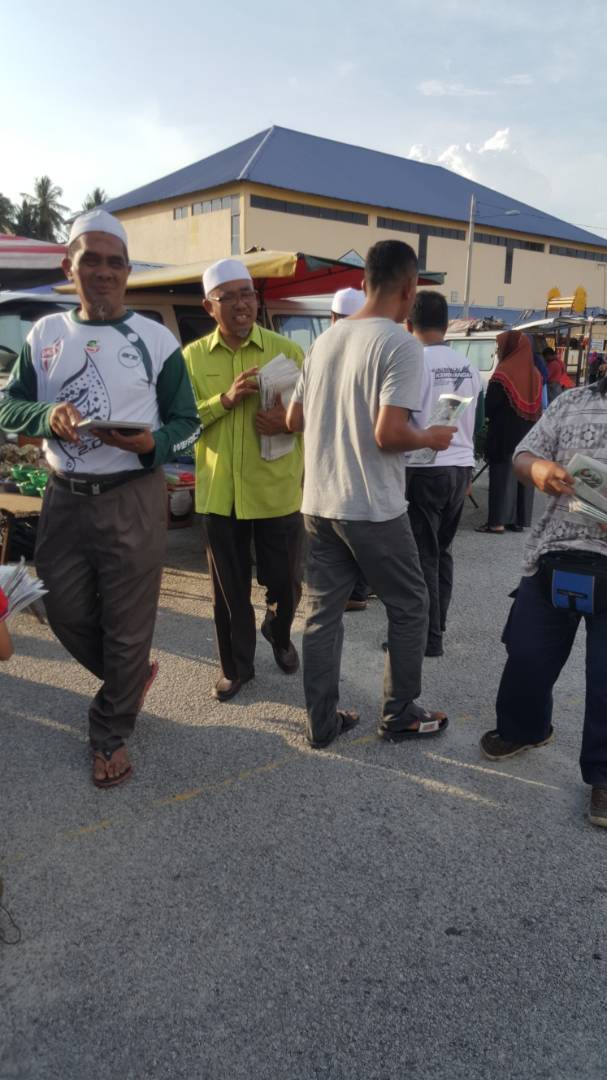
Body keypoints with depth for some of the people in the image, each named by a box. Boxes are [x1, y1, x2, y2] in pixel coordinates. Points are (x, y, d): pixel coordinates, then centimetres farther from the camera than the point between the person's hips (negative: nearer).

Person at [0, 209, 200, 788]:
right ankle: (130, 678, 42)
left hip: (133, 499, -3)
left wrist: (152, 443, -23)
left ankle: (111, 734, 24)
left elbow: (188, 422, -1)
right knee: (66, 612, 13)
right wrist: (48, 415, -15)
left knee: (127, 624, 4)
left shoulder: (155, 338, -2)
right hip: (64, 497, 4)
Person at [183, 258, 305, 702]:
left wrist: (288, 418, -20)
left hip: (277, 490, -1)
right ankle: (236, 665, 30)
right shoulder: (193, 357, 3)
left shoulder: (287, 350, -1)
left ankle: (279, 633, 44)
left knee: (286, 581, 11)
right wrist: (225, 400, -18)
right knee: (229, 588, 11)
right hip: (220, 492, 1)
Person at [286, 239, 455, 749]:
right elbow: (388, 434, -22)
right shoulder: (401, 344, -12)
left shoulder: (326, 339, 9)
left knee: (323, 611, 12)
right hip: (372, 507, -6)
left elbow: (294, 420, 13)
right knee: (410, 606, 12)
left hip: (319, 503, 7)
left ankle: (323, 722, 20)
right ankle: (401, 715, 22)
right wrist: (431, 438, -3)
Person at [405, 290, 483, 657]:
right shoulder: (470, 368, 10)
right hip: (461, 468, 7)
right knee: (442, 550, 16)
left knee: (423, 555, 1)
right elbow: (477, 423, 16)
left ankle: (429, 637, 6)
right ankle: (438, 627, 24)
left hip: (425, 470, -6)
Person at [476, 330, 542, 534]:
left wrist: (489, 417, 9)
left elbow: (489, 405, -10)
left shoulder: (503, 373, -12)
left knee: (502, 473, -3)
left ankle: (498, 521, -3)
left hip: (505, 432, -6)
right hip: (528, 433, 6)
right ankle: (519, 519, 14)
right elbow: (538, 407, 12)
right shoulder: (534, 373, 8)